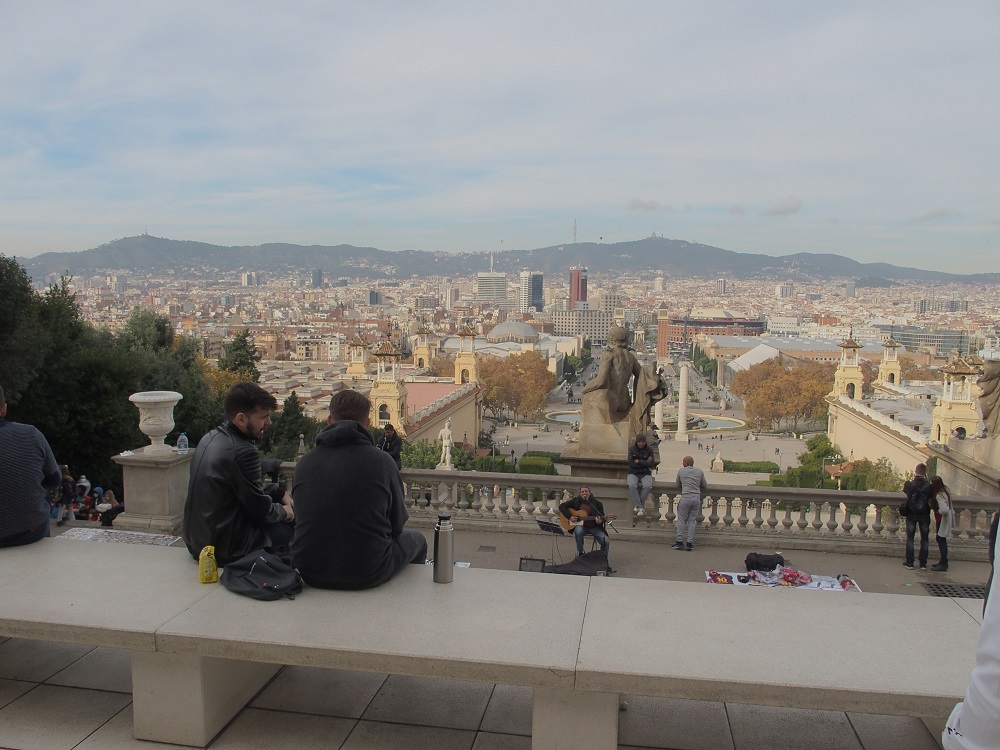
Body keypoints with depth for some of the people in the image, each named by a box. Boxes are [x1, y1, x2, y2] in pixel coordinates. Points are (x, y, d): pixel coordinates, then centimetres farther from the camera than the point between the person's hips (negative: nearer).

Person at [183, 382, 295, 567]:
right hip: (224, 549, -10)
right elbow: (261, 511, -16)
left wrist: (280, 493, 12)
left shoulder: (211, 438, 3)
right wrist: (283, 511, 3)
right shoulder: (242, 451, -26)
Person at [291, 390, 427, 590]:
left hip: (310, 573, 4)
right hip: (368, 575, -4)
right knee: (416, 539, 26)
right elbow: (397, 523, 0)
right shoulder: (382, 461, -11)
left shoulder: (304, 463, -3)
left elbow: (302, 518, 10)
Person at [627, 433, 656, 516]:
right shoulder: (631, 449, 1)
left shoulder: (649, 450, 3)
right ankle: (640, 507, -27)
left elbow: (652, 464, -8)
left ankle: (638, 505, -17)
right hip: (633, 473, -1)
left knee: (648, 486, -31)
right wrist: (645, 463, -8)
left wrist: (638, 461, -10)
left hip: (645, 473, 1)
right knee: (632, 485, -34)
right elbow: (630, 463, -9)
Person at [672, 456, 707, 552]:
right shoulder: (700, 471, 12)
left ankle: (679, 542, 2)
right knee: (692, 521, 7)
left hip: (685, 497, -2)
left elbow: (678, 485, 18)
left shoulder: (681, 471, 7)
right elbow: (705, 486, 18)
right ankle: (690, 543, 5)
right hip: (697, 498, 2)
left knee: (681, 520, 5)